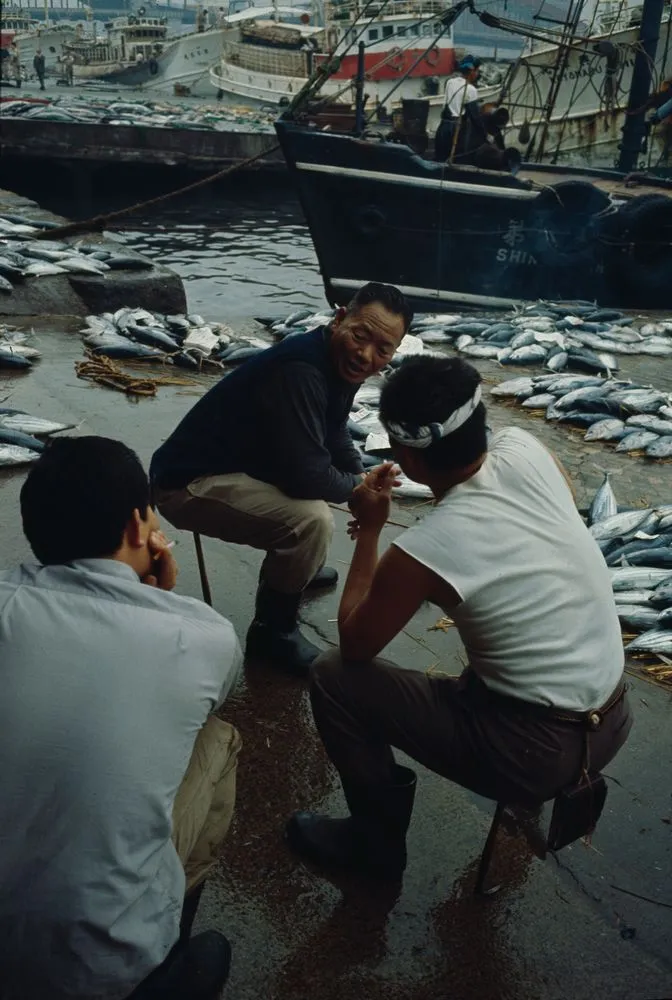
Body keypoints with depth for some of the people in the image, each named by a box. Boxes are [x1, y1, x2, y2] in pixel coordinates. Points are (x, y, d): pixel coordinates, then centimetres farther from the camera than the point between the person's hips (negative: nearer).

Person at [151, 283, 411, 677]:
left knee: (341, 471, 20)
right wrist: (356, 486, -12)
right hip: (190, 483, -10)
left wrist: (365, 479, 1)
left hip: (241, 464, 10)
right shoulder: (299, 372, -30)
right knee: (312, 519, -28)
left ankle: (293, 567, 34)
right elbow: (307, 476, -32)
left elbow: (335, 438, 17)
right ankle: (272, 630, -4)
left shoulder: (339, 363, 1)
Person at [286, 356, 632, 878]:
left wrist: (369, 528, -1)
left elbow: (354, 644, -5)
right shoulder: (525, 450, -10)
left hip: (537, 753, -6)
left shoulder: (423, 550, -23)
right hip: (614, 719, 7)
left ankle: (378, 842, 19)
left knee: (333, 677, 0)